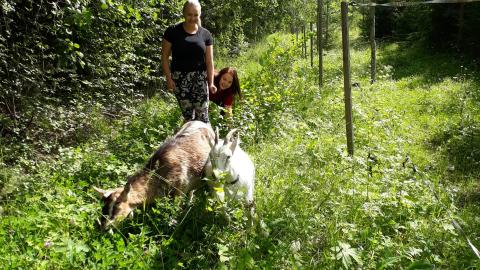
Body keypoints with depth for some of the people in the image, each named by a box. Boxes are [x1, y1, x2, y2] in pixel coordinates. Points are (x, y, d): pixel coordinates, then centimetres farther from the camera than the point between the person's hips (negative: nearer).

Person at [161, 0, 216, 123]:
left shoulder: (205, 34, 4)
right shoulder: (173, 31, -1)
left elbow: (209, 61, 5)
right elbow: (165, 56, 2)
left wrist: (211, 83, -2)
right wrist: (169, 78, -6)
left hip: (200, 77, 1)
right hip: (180, 78, -1)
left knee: (202, 115, -5)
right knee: (187, 114, 0)